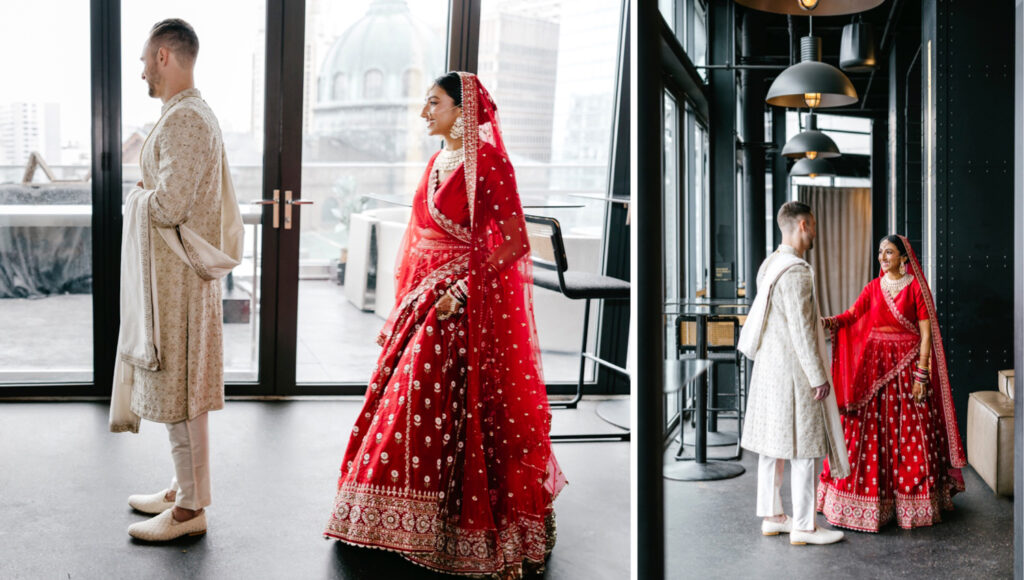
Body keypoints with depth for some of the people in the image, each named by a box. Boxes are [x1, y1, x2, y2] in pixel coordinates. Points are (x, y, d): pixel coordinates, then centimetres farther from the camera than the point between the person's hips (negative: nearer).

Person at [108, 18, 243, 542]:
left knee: (179, 387, -3)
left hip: (176, 275, -11)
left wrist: (136, 197, -5)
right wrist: (147, 195, 7)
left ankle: (190, 509, 7)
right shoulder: (194, 114, 15)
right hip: (169, 272, 11)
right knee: (176, 386, 17)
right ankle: (183, 488, 29)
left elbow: (169, 205, -24)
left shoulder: (184, 119, -18)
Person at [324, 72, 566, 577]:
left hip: (463, 307, -8)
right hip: (424, 298, 8)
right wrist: (405, 304, 15)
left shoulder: (487, 161, -11)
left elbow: (515, 242, -15)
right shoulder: (437, 164, 13)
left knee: (447, 413, -6)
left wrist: (466, 288, -21)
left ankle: (452, 529, 8)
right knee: (403, 402, 10)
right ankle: (404, 521, 24)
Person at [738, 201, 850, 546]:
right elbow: (801, 331, -20)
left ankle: (771, 516, 22)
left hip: (768, 367, 10)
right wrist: (818, 377, -16)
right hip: (793, 370, -10)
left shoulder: (769, 265, 11)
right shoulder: (795, 271, -19)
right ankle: (803, 526, 5)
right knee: (802, 449, -2)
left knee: (771, 444, 13)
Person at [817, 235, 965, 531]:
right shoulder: (874, 287, 9)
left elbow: (926, 334, -6)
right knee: (871, 432, 2)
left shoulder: (915, 287, -3)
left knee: (909, 434, -1)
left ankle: (912, 503, 8)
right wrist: (827, 322, -24)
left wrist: (921, 374, -12)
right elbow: (851, 315, -3)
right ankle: (871, 497, 11)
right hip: (875, 366, 4)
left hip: (907, 365, -4)